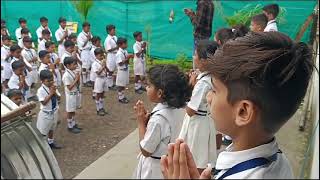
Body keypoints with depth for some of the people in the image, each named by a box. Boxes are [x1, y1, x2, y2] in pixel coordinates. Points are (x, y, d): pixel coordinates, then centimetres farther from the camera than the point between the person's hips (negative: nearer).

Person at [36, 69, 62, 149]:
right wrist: (50, 93, -27)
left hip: (54, 112, 6)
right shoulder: (41, 90, -21)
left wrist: (54, 92, -20)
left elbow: (58, 98, -1)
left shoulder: (53, 87, -4)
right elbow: (44, 102, -25)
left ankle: (50, 142, 43)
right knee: (43, 131, 8)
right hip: (46, 113, -6)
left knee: (52, 128, 24)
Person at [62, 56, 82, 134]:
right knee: (70, 111, 6)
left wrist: (78, 78, -10)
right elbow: (69, 87, -23)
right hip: (70, 95, -8)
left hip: (75, 93, 8)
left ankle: (73, 124, 33)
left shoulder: (74, 72, 1)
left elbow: (78, 84, 8)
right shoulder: (66, 75, -23)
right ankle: (70, 126, 19)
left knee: (73, 110, 19)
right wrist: (76, 79, -23)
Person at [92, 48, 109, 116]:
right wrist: (103, 66, -25)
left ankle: (102, 108, 25)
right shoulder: (95, 64, -15)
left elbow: (107, 70, 4)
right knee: (98, 95, 4)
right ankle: (98, 110, 13)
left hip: (104, 78, 6)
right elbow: (98, 73, -22)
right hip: (99, 79, -6)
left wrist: (105, 66, -13)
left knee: (102, 95, 15)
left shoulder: (103, 62, 4)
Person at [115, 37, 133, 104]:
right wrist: (127, 58, -24)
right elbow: (120, 63, -23)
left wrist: (129, 57, -9)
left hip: (126, 70, 8)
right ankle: (120, 98, 17)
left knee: (124, 84, 17)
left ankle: (122, 96, 31)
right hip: (121, 71, -8)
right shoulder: (119, 53, -20)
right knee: (121, 85, 5)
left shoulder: (125, 51, 4)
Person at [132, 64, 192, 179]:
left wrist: (141, 122, -17)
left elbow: (145, 150, -20)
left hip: (154, 170, -7)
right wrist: (147, 117, -8)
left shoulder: (158, 119, -32)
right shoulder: (173, 109, -7)